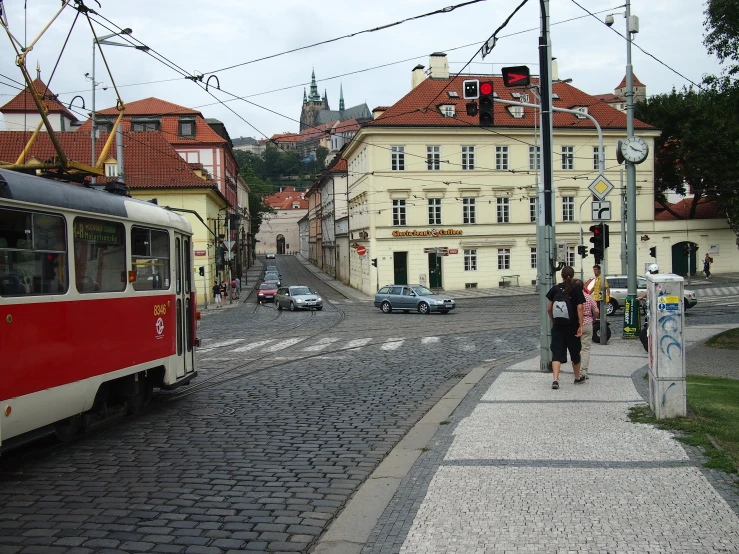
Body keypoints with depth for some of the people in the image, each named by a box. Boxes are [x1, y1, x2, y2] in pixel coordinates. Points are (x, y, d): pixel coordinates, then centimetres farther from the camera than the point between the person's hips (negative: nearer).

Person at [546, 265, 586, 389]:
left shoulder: (554, 289, 0)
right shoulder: (576, 290, -6)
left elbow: (549, 308, 3)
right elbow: (579, 309, -13)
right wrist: (580, 326, -12)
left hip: (557, 326, 1)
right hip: (572, 327, -1)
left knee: (557, 353, -1)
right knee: (574, 352, 16)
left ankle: (555, 379, -16)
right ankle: (577, 378, 32)